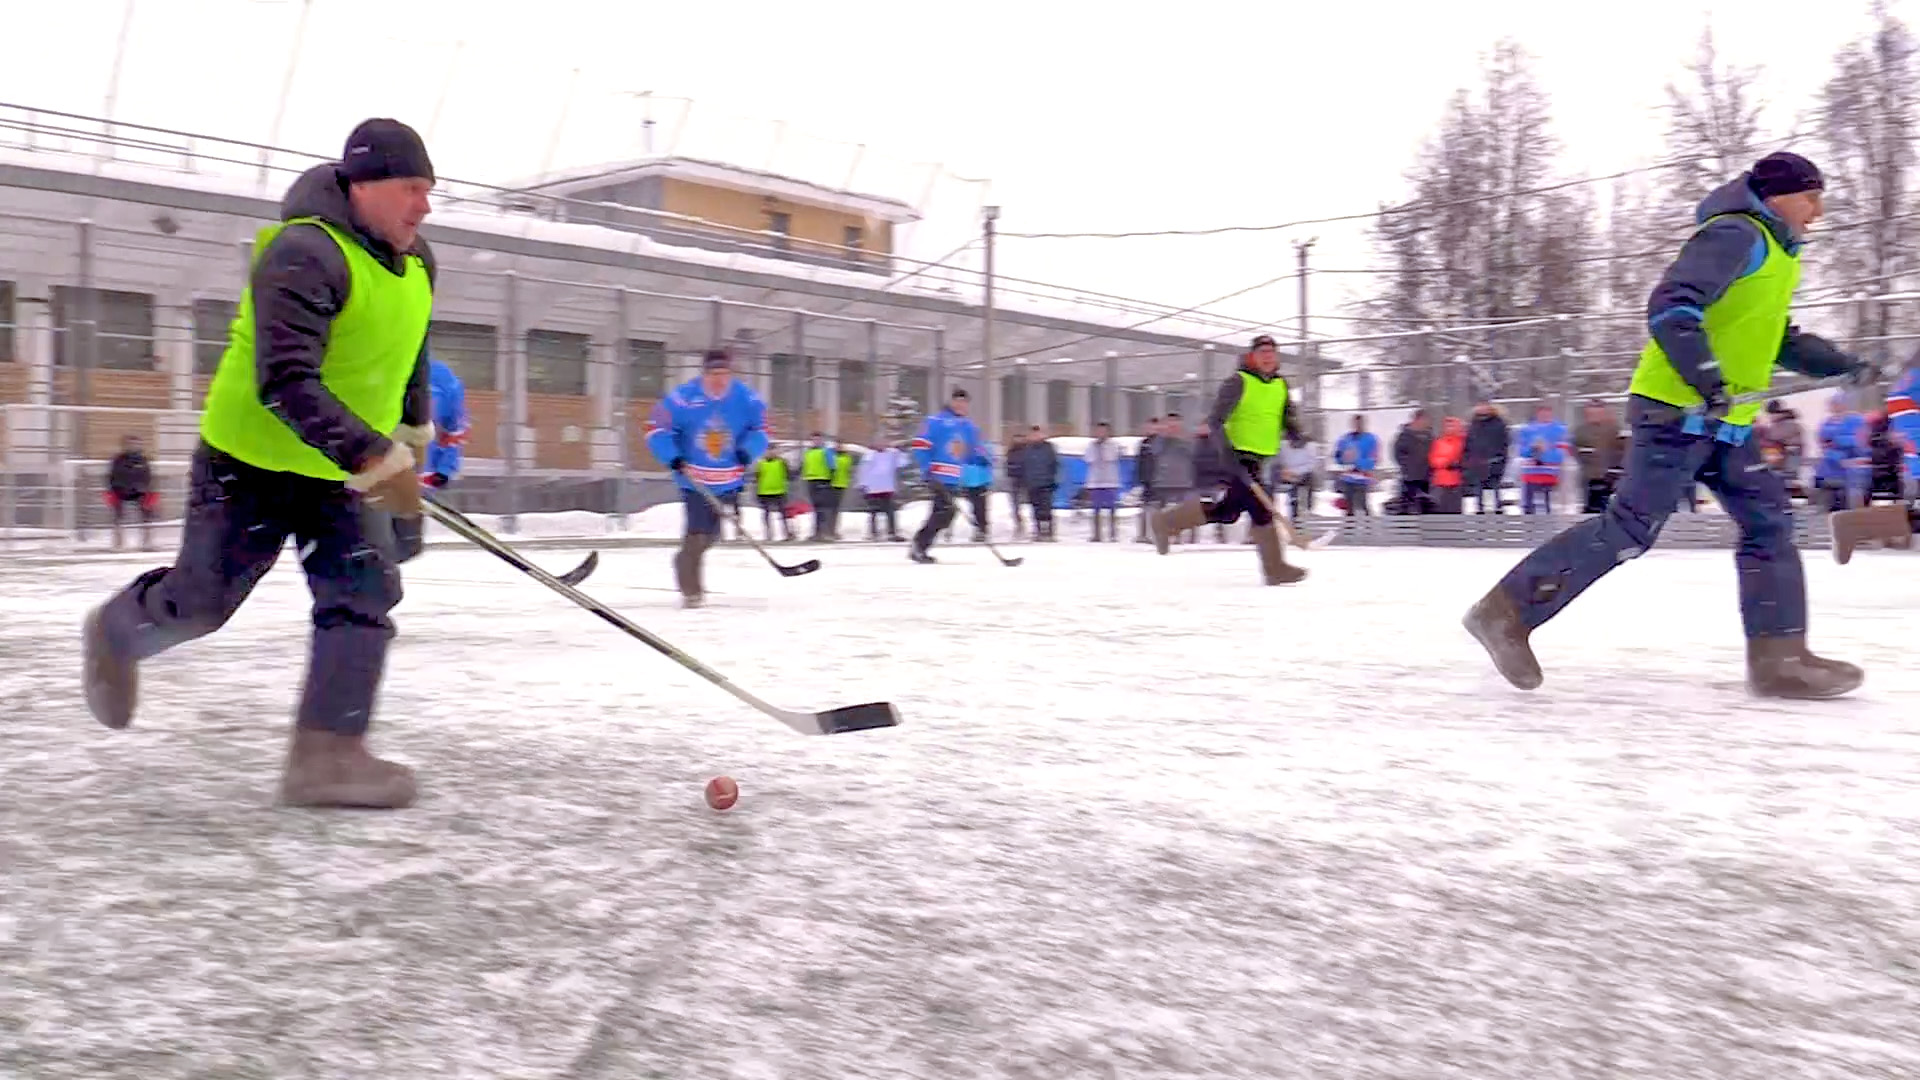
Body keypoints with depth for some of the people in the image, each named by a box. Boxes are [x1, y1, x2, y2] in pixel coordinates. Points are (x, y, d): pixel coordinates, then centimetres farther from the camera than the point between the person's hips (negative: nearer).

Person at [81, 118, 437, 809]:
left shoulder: (416, 264, 1)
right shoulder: (304, 254, -26)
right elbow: (286, 383, -34)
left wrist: (414, 428, 26)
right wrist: (374, 459, -38)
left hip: (340, 472, 7)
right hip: (252, 460, -7)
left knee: (365, 595, -8)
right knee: (200, 600, 6)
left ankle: (326, 753, -7)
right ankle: (116, 636, 39)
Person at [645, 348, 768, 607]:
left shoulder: (746, 399, -7)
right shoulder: (683, 397, -14)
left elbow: (760, 429, 5)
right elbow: (657, 428, -8)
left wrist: (747, 452, -14)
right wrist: (673, 457, -20)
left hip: (729, 480, 4)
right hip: (693, 479, -4)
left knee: (710, 533, 14)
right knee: (698, 532, -14)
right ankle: (691, 591, -5)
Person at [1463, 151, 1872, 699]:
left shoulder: (1774, 255, 23)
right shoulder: (1737, 235, -9)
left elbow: (1779, 339, 32)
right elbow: (1672, 307, -22)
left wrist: (1843, 365, 20)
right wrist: (1706, 378, -32)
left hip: (1721, 424, 10)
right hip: (1678, 412, -10)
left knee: (1769, 520, 4)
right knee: (1631, 526, -13)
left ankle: (1779, 657, 5)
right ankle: (1509, 611, -9)